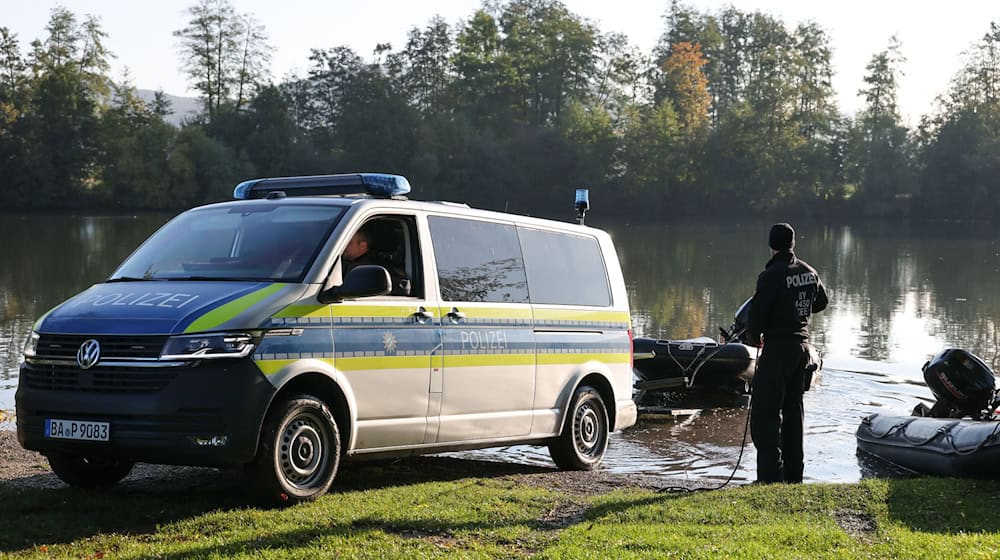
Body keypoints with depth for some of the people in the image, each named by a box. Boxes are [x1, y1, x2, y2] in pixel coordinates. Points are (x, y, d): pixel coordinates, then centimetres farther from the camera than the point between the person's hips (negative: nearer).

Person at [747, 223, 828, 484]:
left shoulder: (771, 276, -18)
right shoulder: (809, 272, 6)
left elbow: (756, 315, -16)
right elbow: (821, 302, 23)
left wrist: (755, 338, 4)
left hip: (777, 347, -8)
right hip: (802, 345, 8)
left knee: (764, 412, -5)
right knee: (793, 410, 15)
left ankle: (771, 476, -12)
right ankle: (793, 476, 20)